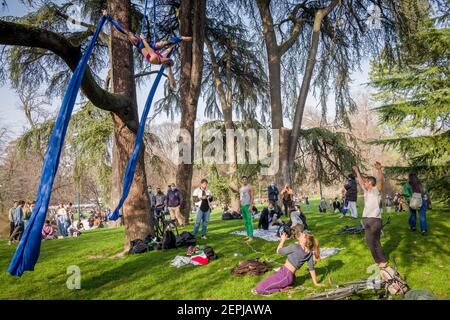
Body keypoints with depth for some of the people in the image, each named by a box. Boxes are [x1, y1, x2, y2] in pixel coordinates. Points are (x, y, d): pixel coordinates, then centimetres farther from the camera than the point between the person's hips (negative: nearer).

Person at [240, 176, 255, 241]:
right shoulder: (241, 188, 16)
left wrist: (251, 206, -20)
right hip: (242, 206, 7)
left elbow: (252, 197, -11)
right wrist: (239, 206, 15)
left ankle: (251, 236, -9)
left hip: (247, 205, -7)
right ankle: (248, 235, 19)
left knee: (249, 221, -9)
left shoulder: (250, 187, -5)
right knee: (245, 222, 11)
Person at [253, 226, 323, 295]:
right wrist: (316, 283, 10)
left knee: (261, 287, -4)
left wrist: (283, 240, 5)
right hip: (291, 277, 8)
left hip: (285, 274, -8)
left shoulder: (295, 247, -21)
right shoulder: (310, 253, -4)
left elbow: (278, 251, -9)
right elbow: (311, 268, 0)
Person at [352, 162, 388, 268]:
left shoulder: (376, 190, -5)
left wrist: (379, 169, -38)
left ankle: (383, 261, 6)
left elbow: (379, 180, -22)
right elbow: (360, 181, 28)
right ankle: (379, 260, 20)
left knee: (373, 242, -6)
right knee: (370, 242, 10)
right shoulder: (366, 191, 14)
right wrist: (357, 171, 34)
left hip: (375, 220, -8)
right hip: (366, 219, 8)